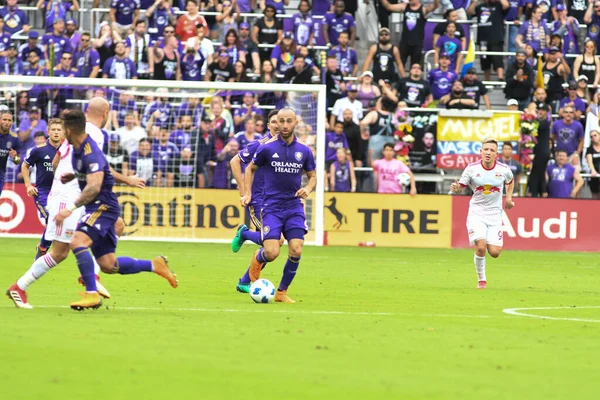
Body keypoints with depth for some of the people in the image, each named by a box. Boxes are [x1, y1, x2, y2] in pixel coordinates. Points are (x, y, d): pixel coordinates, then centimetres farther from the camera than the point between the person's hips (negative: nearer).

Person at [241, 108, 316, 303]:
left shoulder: (304, 151, 2)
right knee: (272, 254, -14)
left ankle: (282, 292, 8)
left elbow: (312, 175, 16)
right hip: (272, 208, -2)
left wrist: (308, 188, -6)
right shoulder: (267, 149, -4)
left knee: (296, 251, -12)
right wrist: (247, 193, 2)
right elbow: (251, 168, 12)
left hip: (294, 207, 2)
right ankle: (258, 259, 26)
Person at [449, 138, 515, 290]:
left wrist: (509, 198, 9)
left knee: (494, 252, -8)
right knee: (481, 247, -21)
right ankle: (481, 279, 1)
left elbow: (510, 181, 19)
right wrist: (455, 188, -24)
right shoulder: (472, 169, -9)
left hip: (495, 214, 2)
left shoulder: (504, 170, -4)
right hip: (476, 213, -2)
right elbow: (461, 187, -2)